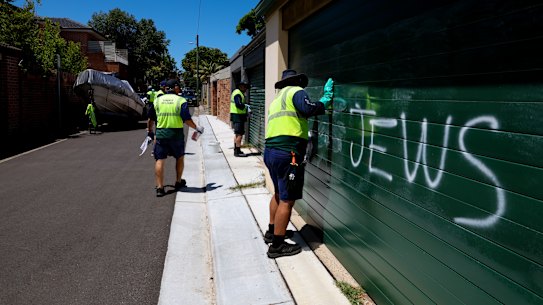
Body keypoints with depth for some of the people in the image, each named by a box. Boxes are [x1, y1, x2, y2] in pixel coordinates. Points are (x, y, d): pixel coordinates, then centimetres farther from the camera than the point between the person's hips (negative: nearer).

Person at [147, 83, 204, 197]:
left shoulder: (157, 101, 7)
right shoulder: (181, 101, -4)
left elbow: (151, 120, 12)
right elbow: (187, 119, -12)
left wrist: (150, 132, 28)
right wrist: (197, 128, 3)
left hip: (160, 134, 2)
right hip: (176, 134, -2)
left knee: (160, 160, 5)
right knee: (180, 158, 18)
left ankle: (160, 187, 2)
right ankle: (178, 182, 30)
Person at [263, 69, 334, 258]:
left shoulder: (277, 100, 26)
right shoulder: (296, 91, 1)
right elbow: (309, 109, -17)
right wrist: (326, 98, -3)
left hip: (270, 150, 9)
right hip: (287, 153, -9)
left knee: (279, 193, 24)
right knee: (287, 200, -2)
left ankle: (272, 232, 37)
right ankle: (277, 245, 5)